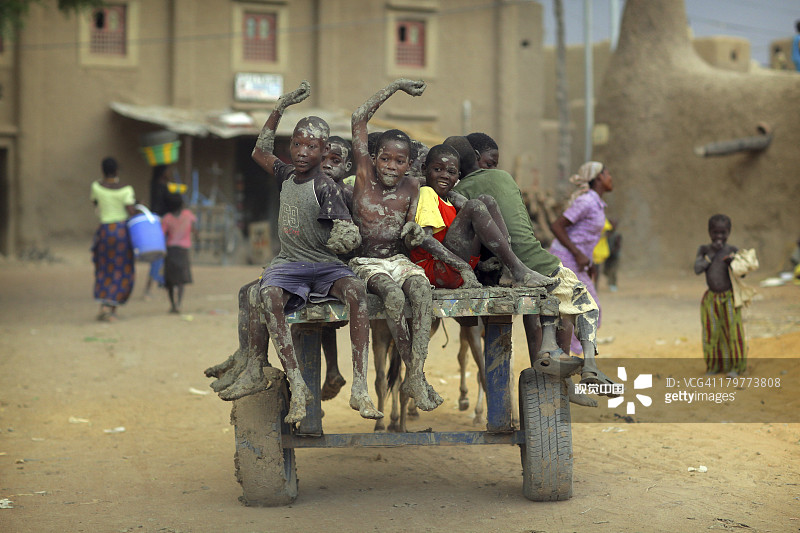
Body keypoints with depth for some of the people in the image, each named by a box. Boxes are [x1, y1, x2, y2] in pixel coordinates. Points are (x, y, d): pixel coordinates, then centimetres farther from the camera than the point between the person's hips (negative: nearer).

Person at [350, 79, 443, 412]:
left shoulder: (411, 188, 8)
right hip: (366, 262, -2)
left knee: (422, 291, -31)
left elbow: (409, 240, 9)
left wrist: (413, 235, -16)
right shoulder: (365, 174, 1)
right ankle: (416, 376, -25)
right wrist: (394, 87, -2)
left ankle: (415, 376, -36)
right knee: (394, 296, -33)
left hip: (399, 259, 3)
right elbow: (359, 120, -5)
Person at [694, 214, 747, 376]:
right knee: (712, 334, 6)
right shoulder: (704, 249, 1)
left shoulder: (732, 250, -3)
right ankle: (714, 366, 21)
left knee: (733, 331, -1)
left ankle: (735, 367, 10)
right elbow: (697, 269, -12)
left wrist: (733, 262, -20)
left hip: (729, 297, -1)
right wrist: (712, 253, -14)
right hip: (711, 298, 1)